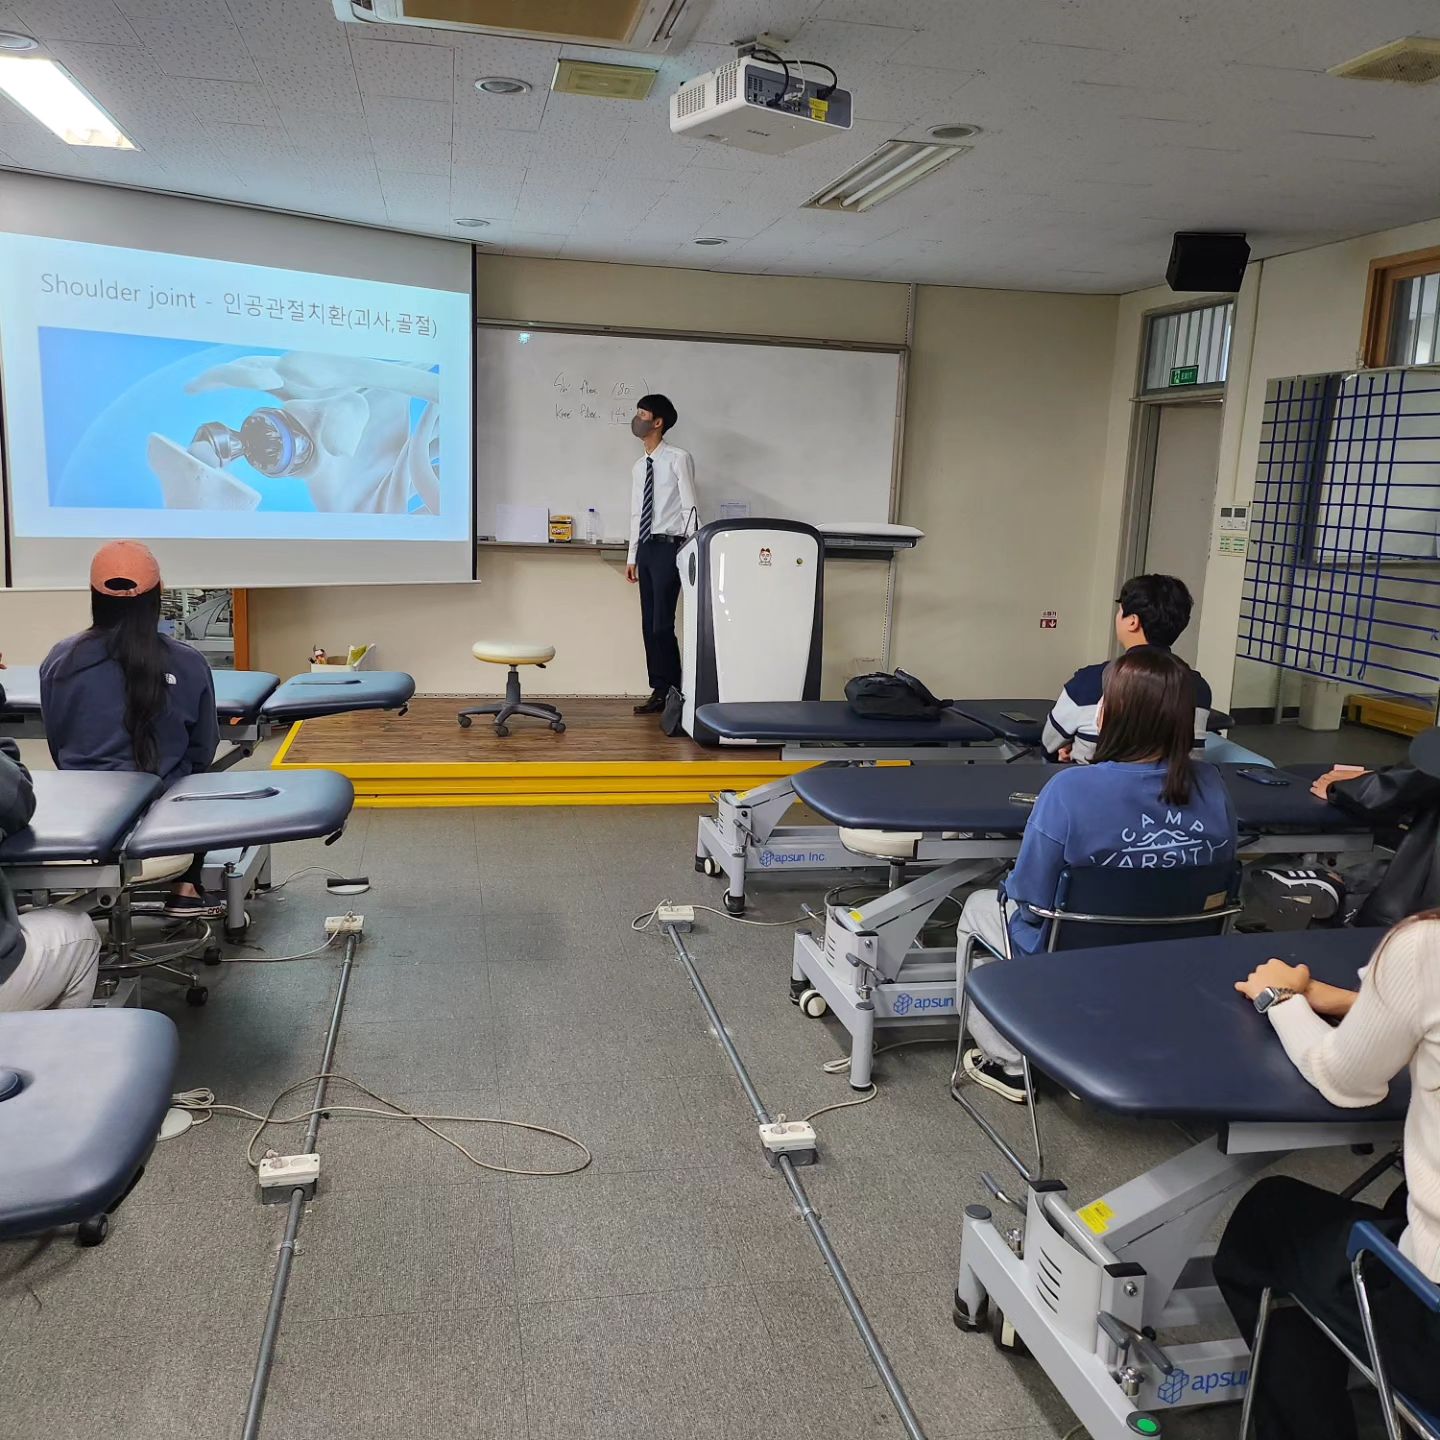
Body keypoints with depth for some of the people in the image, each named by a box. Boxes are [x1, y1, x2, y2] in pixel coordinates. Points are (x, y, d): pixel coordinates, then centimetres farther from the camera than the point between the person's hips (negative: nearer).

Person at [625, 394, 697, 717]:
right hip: (646, 547, 8)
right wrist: (632, 556, 16)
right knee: (648, 625, 7)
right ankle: (658, 691, 13)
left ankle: (672, 694, 1)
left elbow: (690, 507, -10)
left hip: (669, 547, -8)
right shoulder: (639, 467, 16)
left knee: (662, 625, -9)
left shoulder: (678, 459, -6)